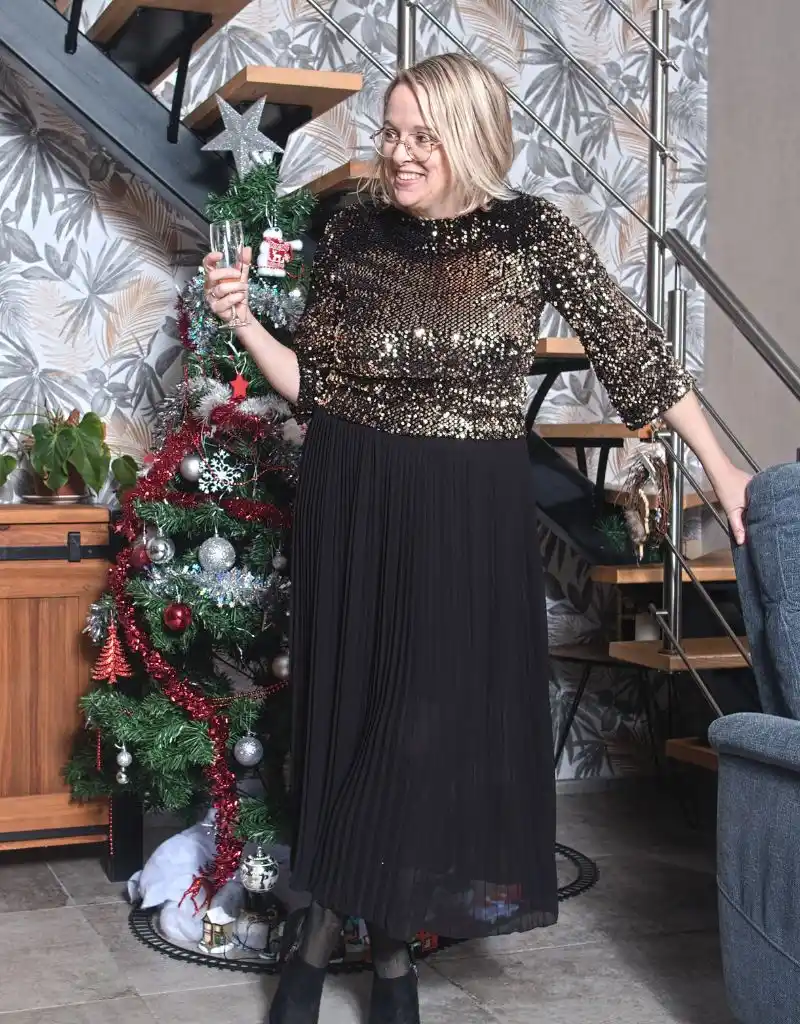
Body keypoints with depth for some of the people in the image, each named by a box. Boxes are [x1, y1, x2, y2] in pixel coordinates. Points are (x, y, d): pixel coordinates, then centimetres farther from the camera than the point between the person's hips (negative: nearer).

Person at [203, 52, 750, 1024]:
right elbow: (315, 384, 5)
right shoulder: (353, 234, 2)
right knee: (352, 712, 6)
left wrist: (720, 466, -4)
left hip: (471, 511, -1)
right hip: (352, 504, 2)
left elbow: (632, 348, -4)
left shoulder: (531, 233, -4)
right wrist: (241, 320, -10)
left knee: (445, 718, 2)